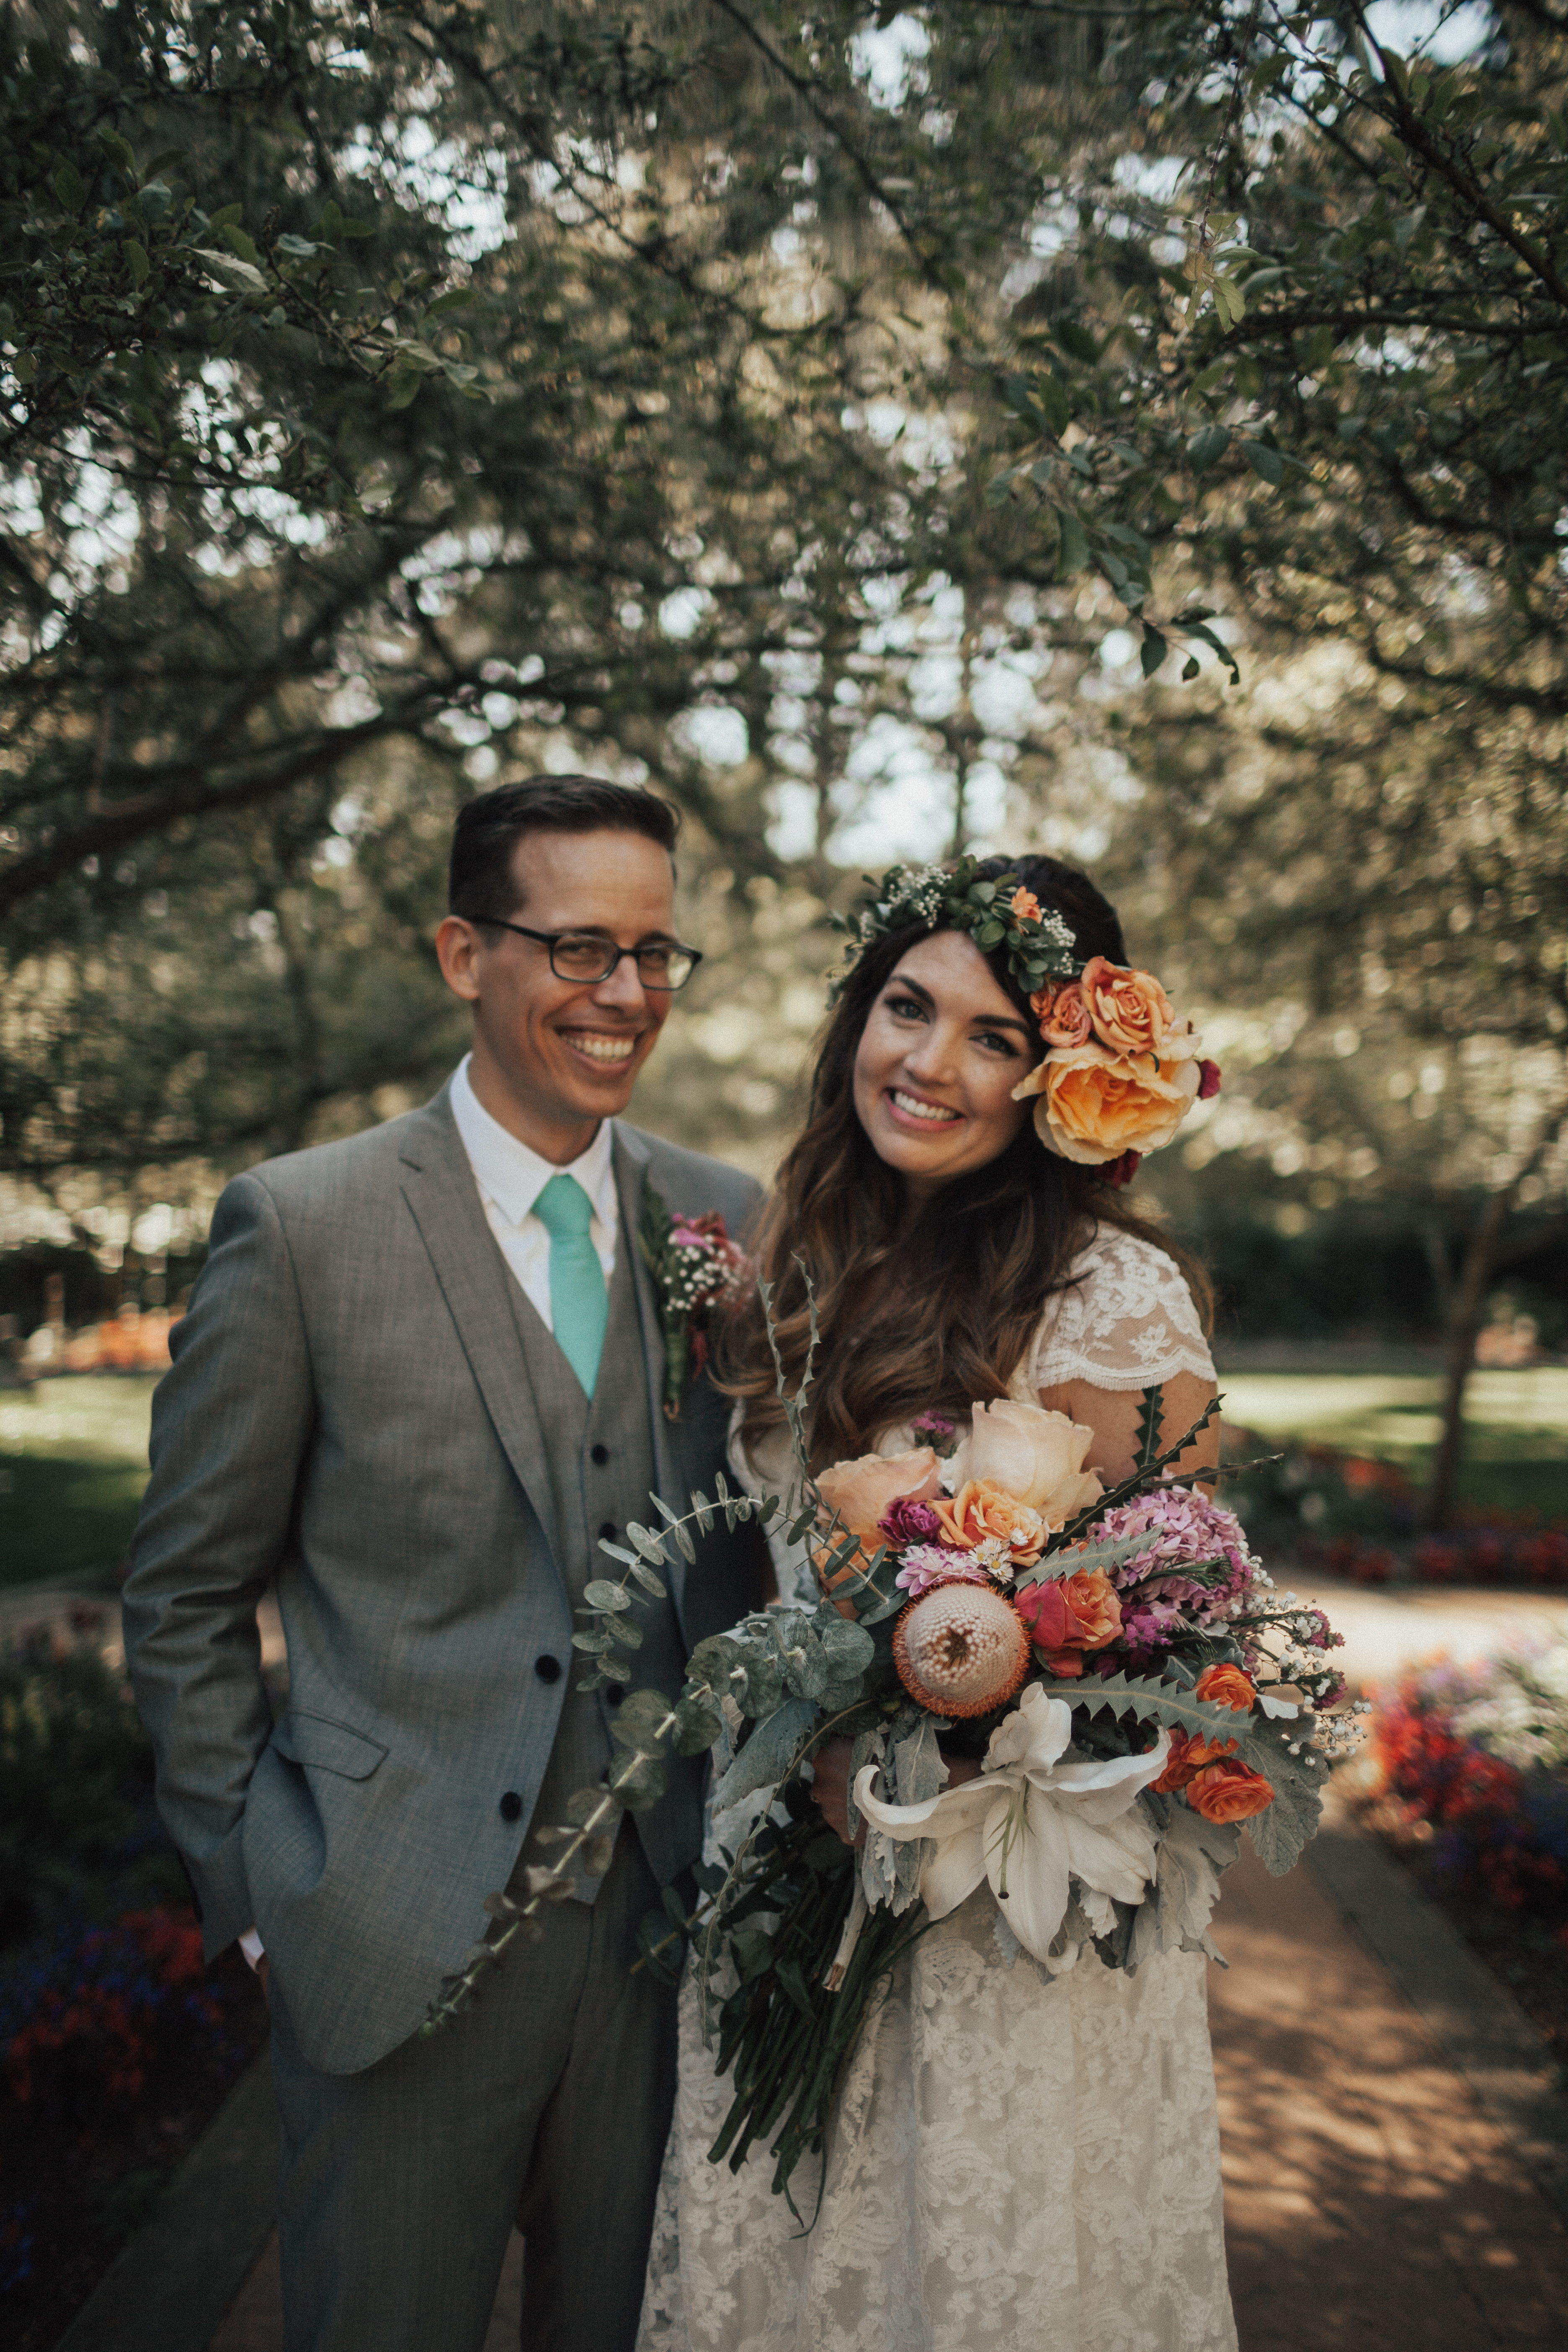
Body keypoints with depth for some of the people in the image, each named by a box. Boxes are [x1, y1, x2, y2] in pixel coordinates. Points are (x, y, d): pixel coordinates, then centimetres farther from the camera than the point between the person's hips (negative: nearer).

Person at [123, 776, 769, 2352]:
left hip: (666, 1924, 3)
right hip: (400, 1945, -3)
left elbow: (755, 1543, 8)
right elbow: (186, 1599, -3)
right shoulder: (299, 1226, -9)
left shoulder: (729, 1220, 2)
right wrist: (256, 1892, -4)